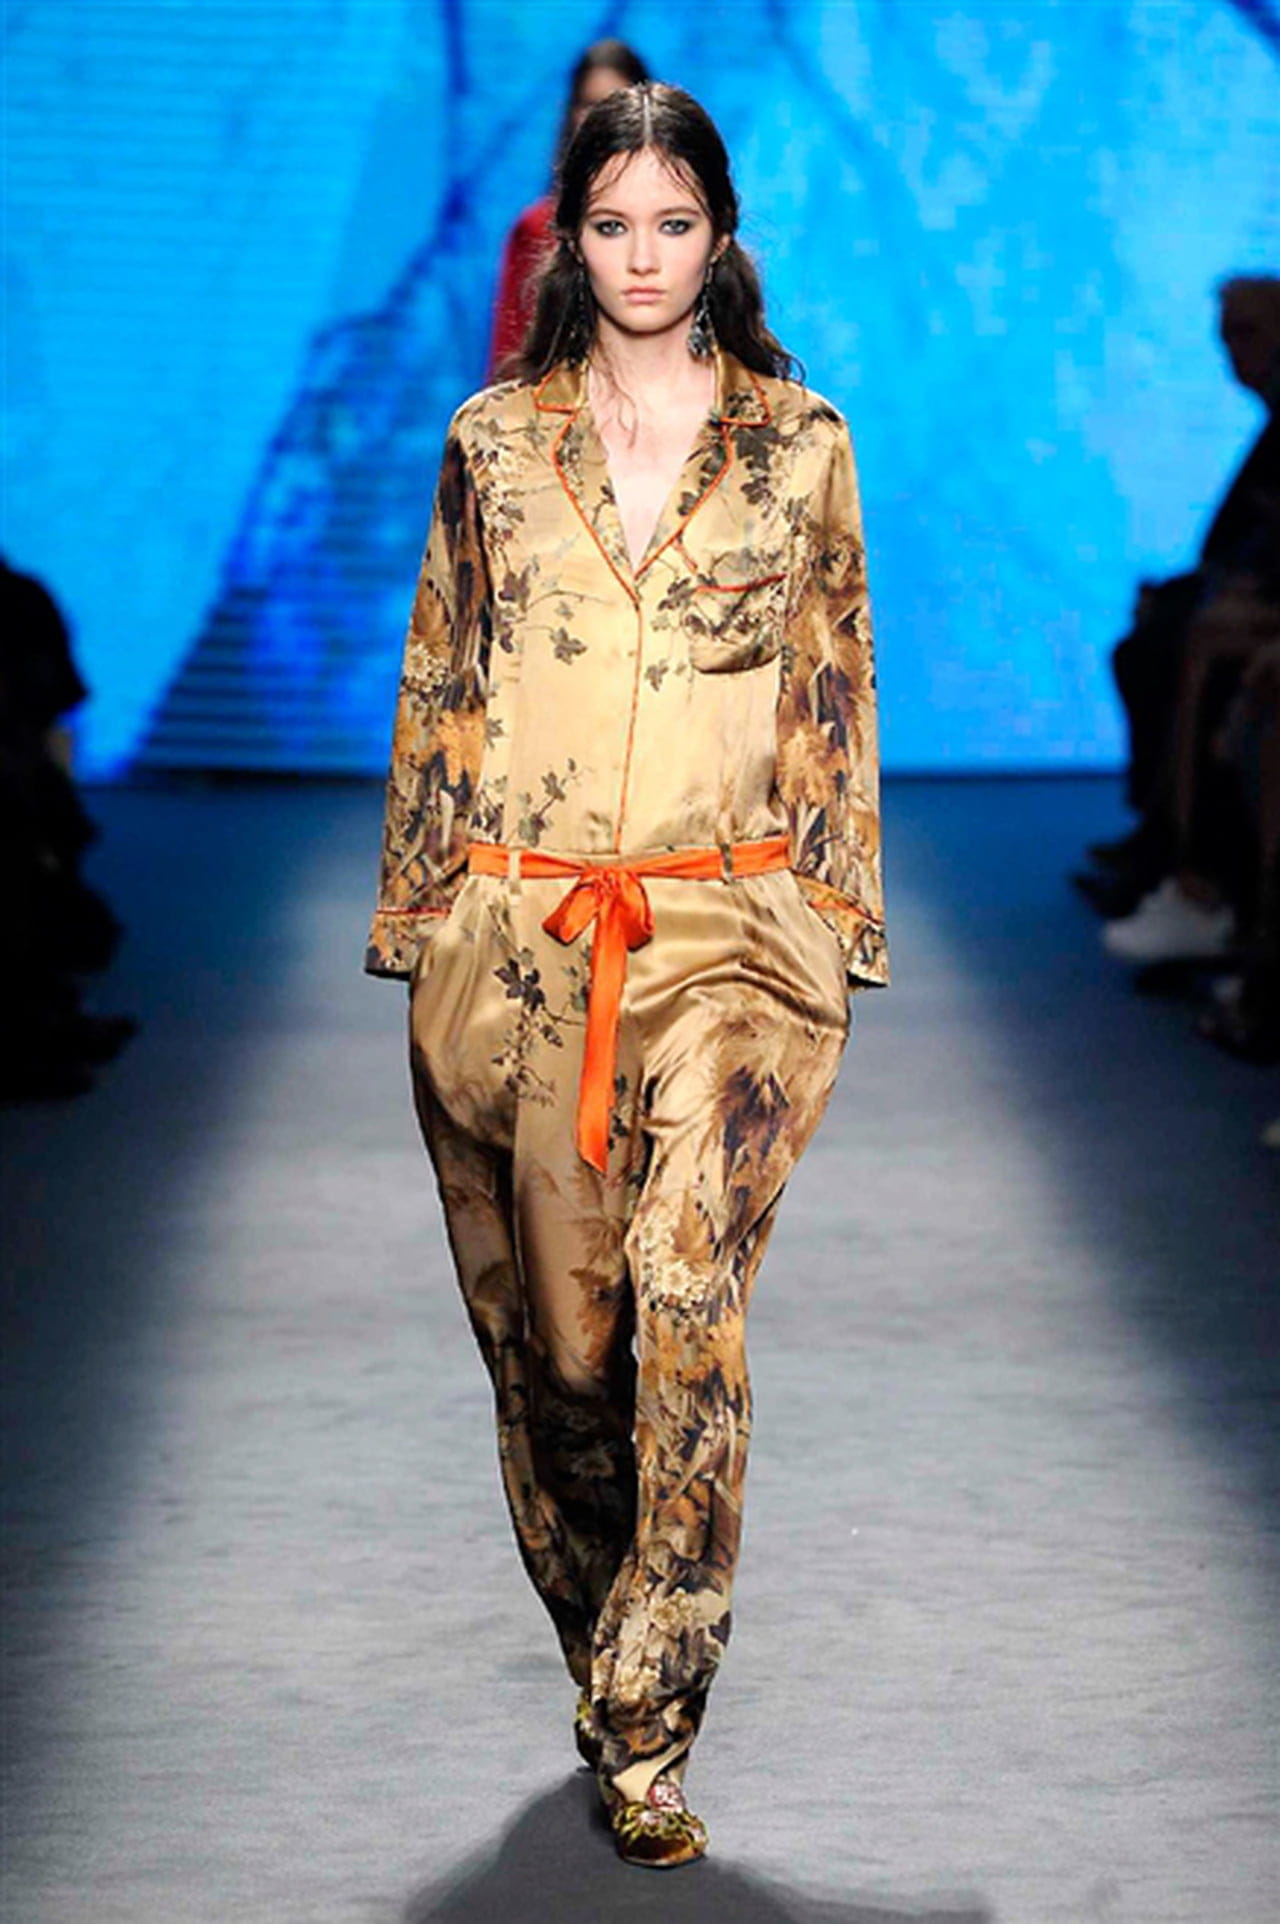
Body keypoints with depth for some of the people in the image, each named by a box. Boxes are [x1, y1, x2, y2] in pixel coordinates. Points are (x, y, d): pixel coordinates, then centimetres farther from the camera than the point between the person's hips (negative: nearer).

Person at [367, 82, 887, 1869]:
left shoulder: (799, 444, 5)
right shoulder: (495, 442, 8)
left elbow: (836, 696, 8)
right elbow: (439, 692, 10)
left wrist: (839, 915, 4)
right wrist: (415, 910, 7)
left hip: (723, 932, -2)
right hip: (515, 937, 2)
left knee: (684, 1289, -17)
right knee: (548, 1317, 7)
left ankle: (644, 1728, -10)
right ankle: (609, 1650, 28)